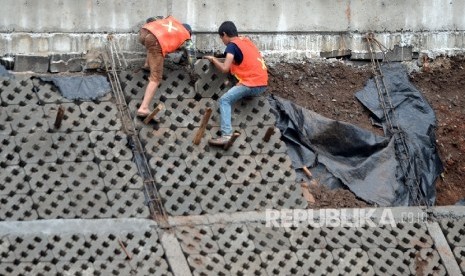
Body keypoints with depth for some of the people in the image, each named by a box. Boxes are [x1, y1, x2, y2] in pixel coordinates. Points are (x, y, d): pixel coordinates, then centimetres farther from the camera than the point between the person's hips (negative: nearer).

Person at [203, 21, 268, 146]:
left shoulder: (232, 45, -4)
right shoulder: (246, 40, 19)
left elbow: (225, 68, -13)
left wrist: (213, 59, 4)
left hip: (252, 84, -8)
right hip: (262, 83, 8)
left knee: (224, 100, -13)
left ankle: (226, 135, -28)